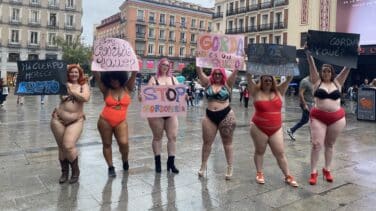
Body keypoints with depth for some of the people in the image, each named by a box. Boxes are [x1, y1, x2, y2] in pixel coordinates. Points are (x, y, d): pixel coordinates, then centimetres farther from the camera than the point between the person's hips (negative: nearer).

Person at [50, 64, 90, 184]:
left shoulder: (84, 85, 4)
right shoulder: (63, 84, 7)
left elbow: (86, 98, -13)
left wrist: (72, 92, -14)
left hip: (76, 120, -2)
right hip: (58, 119, 2)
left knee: (69, 146, -14)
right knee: (61, 147, 8)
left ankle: (75, 171, 8)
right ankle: (64, 172, 26)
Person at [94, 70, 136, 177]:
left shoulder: (127, 88, -2)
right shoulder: (106, 90, -3)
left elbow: (134, 73, -9)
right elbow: (96, 75, -7)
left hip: (121, 122, -1)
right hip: (105, 121, 1)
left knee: (124, 143, -15)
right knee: (107, 144, 8)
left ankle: (125, 160, 17)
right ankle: (111, 167, 22)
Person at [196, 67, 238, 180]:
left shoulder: (227, 84, 1)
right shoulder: (208, 83, 6)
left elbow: (235, 72, -7)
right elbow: (199, 72, -2)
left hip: (226, 115, -2)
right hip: (210, 116, 2)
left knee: (227, 142, 7)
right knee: (207, 142, 9)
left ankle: (230, 168, 16)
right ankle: (203, 165, 24)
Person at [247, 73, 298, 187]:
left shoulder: (278, 91, 6)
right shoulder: (256, 91, -3)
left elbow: (289, 79, 2)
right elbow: (249, 78, -10)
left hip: (276, 129, 3)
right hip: (259, 128, -2)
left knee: (280, 153, 8)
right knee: (259, 151, 12)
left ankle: (288, 176, 16)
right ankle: (259, 173, 25)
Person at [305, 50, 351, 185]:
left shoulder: (337, 83, 8)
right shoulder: (317, 82, 3)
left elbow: (347, 69, 4)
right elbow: (312, 66, -4)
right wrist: (308, 53, -10)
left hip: (337, 118, 2)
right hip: (318, 117, -2)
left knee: (330, 145, 12)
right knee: (316, 144, -6)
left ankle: (327, 170, 25)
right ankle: (313, 172, 3)